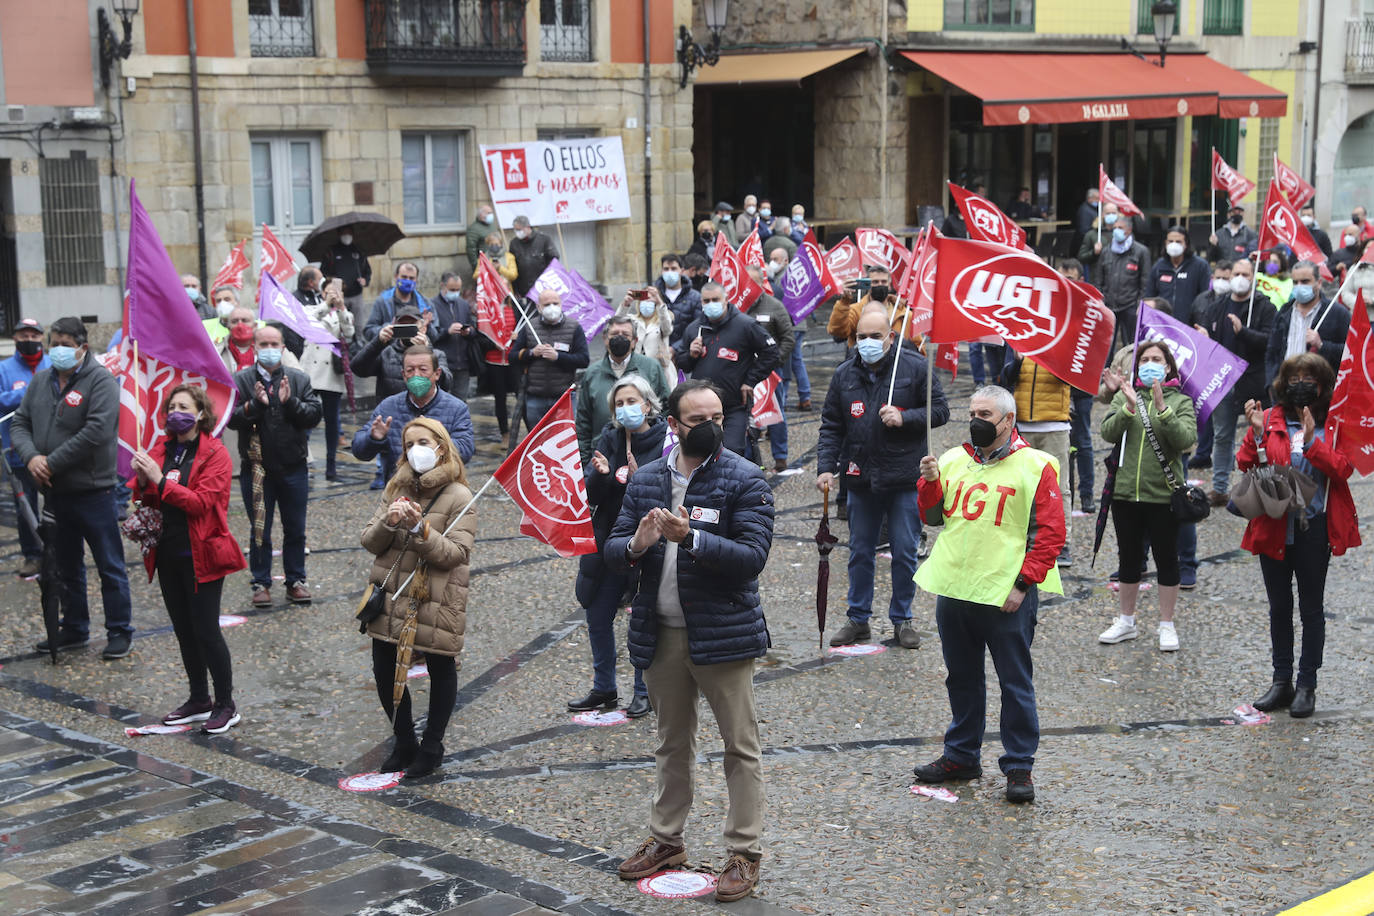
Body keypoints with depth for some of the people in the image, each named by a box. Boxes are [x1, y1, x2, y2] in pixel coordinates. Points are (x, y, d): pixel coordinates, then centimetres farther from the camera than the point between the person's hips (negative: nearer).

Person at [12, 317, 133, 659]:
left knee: (110, 566, 2)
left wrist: (52, 463, -19)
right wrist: (31, 456, -11)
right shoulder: (41, 380, 10)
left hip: (93, 491, -7)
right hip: (54, 491, 7)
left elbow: (96, 431, -22)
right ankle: (74, 629, 30)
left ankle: (119, 631, 12)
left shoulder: (100, 380, -12)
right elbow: (19, 423, 10)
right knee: (66, 566, 18)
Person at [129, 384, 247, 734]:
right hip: (168, 555, 6)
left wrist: (160, 481, -24)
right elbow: (146, 501, 10)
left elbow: (201, 502, -19)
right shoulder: (161, 450, 9)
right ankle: (199, 700, 26)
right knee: (184, 630, 14)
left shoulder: (215, 454, -8)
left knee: (206, 631, -4)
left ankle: (226, 706, 7)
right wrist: (142, 481, -11)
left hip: (201, 555, -6)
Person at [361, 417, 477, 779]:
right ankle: (404, 743, 29)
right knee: (384, 671, 9)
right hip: (391, 599, 5)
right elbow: (370, 542, 5)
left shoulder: (459, 497, -9)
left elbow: (456, 553, -16)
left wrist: (421, 528, -28)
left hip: (435, 602, -5)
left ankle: (431, 747, 26)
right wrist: (387, 523, -16)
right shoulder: (396, 488, 8)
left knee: (441, 671, 9)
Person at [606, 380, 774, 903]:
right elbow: (611, 553, 5)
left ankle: (745, 852, 12)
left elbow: (752, 556, -18)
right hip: (661, 633, 5)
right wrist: (635, 545, -19)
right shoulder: (645, 480, 6)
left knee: (740, 747, 2)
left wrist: (691, 538, -29)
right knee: (672, 743, 19)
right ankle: (666, 839, 33)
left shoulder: (744, 480, -8)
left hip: (722, 633, -4)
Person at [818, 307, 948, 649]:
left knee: (904, 553, 4)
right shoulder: (845, 374, 4)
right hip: (861, 478, 3)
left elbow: (940, 410, -1)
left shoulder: (915, 367, -5)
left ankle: (902, 619, 19)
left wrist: (904, 418, -16)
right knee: (860, 552, 11)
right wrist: (826, 467, -2)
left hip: (905, 478, -3)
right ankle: (858, 619, 22)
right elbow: (831, 426, 8)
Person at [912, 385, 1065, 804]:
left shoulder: (1034, 466, -5)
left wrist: (1023, 583, -13)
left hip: (1006, 596, -5)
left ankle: (1019, 767, 12)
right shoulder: (952, 461, 10)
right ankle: (961, 756, 30)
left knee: (1015, 683, 3)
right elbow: (932, 517, 15)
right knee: (962, 679, 16)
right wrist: (930, 482, -4)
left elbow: (1051, 533, -7)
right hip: (953, 591, 5)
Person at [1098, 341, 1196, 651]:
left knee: (1166, 559, 6)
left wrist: (1162, 409, -25)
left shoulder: (1181, 402, 1)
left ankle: (1167, 625, 18)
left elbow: (1186, 439, -16)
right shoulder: (1124, 397, 6)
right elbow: (1108, 433, -8)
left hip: (1163, 494, -2)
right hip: (1126, 492, 2)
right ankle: (1127, 622, 27)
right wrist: (1129, 408, -22)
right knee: (1128, 558, 13)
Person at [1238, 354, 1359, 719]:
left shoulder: (1334, 426, 0)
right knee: (1279, 607, 12)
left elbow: (1342, 469, -14)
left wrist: (1312, 442, -25)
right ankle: (1281, 681, 23)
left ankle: (1307, 685, 15)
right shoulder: (1269, 420, 3)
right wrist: (1255, 433, -17)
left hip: (1314, 528, -2)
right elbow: (1246, 466, -2)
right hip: (1273, 527, 2)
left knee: (1311, 608, 5)